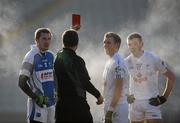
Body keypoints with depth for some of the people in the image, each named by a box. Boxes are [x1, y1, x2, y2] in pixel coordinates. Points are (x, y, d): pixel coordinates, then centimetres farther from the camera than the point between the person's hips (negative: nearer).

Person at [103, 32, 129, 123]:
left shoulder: (117, 62, -14)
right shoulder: (109, 62, 16)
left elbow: (119, 88, -20)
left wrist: (110, 110, -22)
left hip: (117, 106, -10)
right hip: (110, 106, 10)